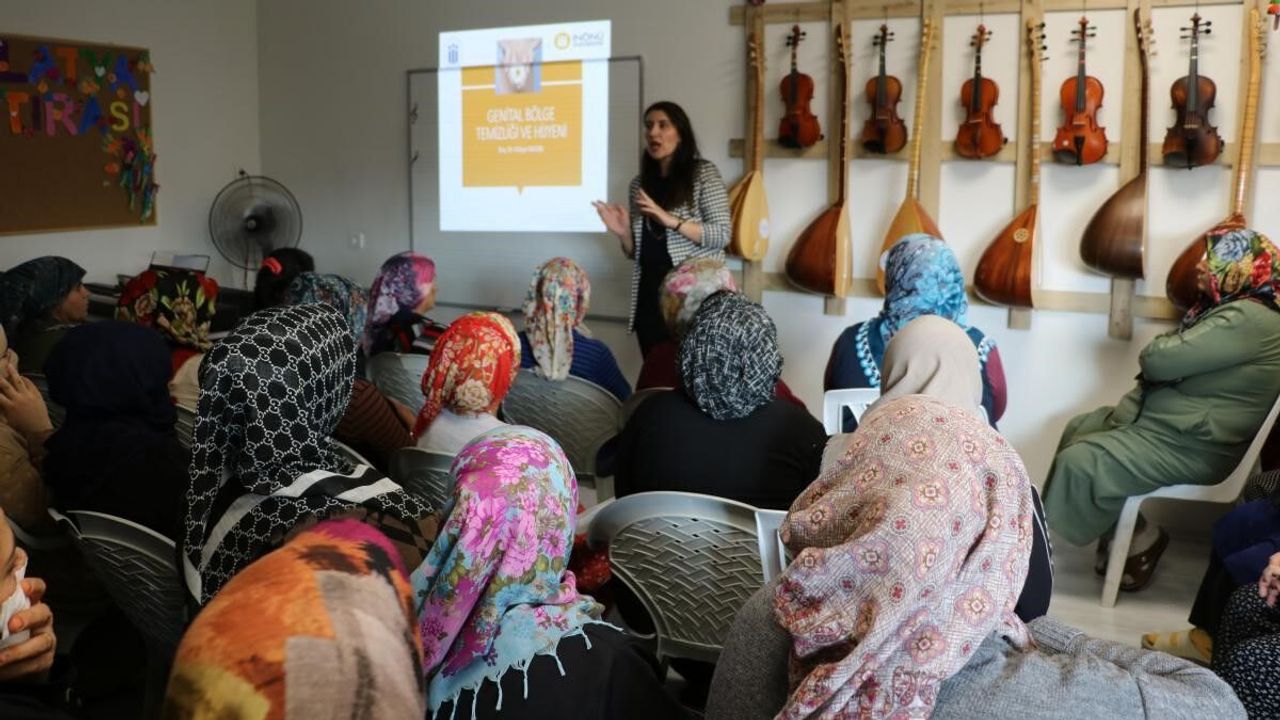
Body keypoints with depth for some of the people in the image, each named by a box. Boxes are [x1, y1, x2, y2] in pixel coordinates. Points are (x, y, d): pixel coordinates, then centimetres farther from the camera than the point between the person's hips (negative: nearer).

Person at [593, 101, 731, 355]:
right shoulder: (639, 184, 12)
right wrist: (622, 233, -5)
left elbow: (723, 235, -10)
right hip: (650, 294, 5)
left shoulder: (703, 174, -1)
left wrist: (671, 220, -19)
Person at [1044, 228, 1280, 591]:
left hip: (1195, 446, -11)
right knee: (1078, 430, 16)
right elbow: (1168, 367, 12)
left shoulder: (1248, 319, -23)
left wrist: (1156, 350, -2)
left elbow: (1158, 360, -26)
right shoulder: (1227, 308, 12)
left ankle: (1142, 538, 3)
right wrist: (1125, 413, 0)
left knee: (1079, 463, -17)